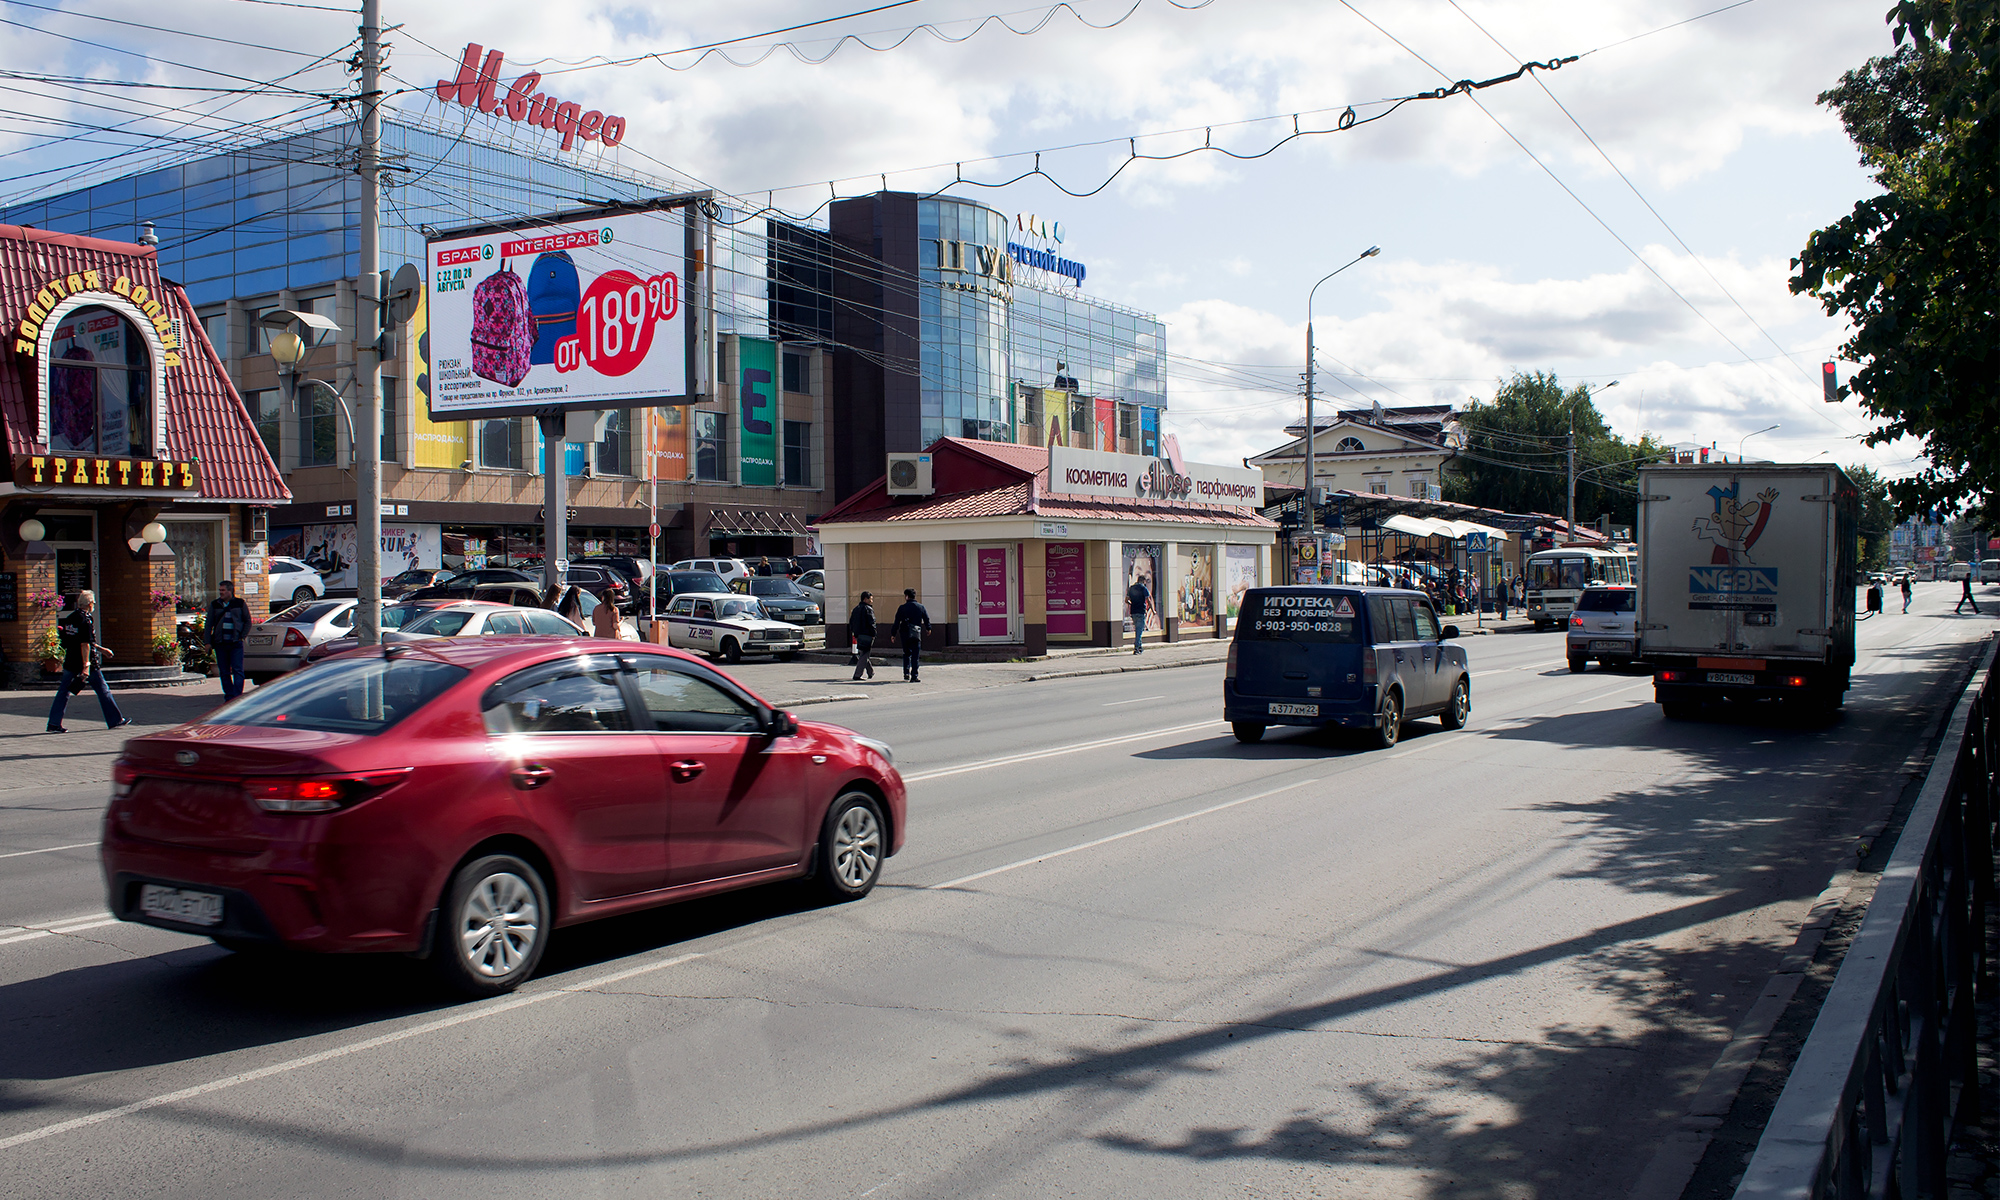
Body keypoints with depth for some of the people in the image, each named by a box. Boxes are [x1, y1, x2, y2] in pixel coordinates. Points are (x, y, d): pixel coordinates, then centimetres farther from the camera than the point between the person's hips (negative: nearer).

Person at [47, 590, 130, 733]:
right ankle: (115, 720, 9)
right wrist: (86, 666, -23)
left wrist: (100, 648, 31)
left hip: (70, 662, 7)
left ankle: (54, 723, 1)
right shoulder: (86, 619, -15)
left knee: (63, 692, 7)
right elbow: (85, 644, -21)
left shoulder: (69, 618, 11)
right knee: (103, 691, 3)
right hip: (86, 662, -7)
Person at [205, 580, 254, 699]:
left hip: (236, 643, -3)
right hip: (220, 643, 3)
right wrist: (208, 642, 4)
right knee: (224, 672, 5)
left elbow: (248, 621, 10)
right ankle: (229, 695, 12)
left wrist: (242, 636, -1)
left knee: (238, 670, -9)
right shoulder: (214, 604, 10)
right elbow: (208, 624, 11)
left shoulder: (240, 604, 4)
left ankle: (237, 696, -10)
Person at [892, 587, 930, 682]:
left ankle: (906, 672, 4)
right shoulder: (921, 607, 4)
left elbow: (897, 622, 0)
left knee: (907, 653, 18)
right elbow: (927, 620, 11)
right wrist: (928, 628, 32)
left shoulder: (902, 608, 0)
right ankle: (914, 677, -3)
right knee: (915, 656, 1)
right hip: (916, 634, 0)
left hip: (904, 634, 0)